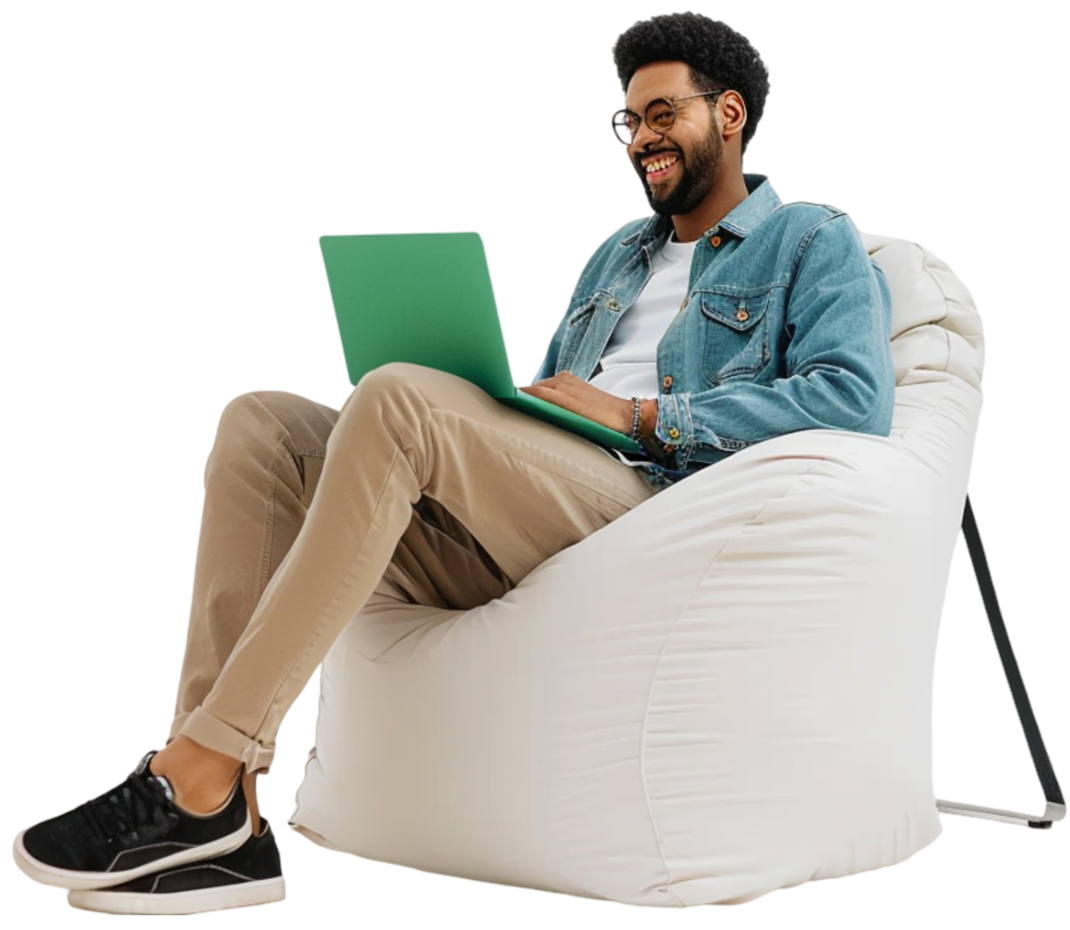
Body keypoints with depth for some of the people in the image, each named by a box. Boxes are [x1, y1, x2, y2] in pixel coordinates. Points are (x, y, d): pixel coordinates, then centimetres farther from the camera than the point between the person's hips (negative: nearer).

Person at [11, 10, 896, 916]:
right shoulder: (619, 253, 34)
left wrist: (637, 416, -11)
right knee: (261, 424, -11)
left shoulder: (815, 244, 12)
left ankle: (200, 773, -30)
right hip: (505, 528, 8)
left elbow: (857, 399, -7)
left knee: (398, 397, -30)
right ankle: (225, 825, -23)